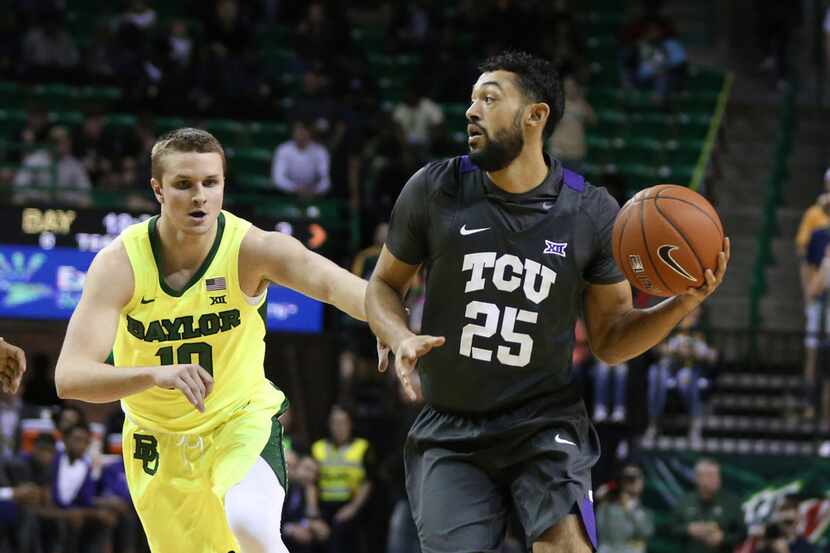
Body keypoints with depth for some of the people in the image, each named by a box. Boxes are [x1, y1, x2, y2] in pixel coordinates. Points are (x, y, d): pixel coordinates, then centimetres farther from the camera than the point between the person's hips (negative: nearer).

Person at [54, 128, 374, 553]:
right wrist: (157, 375, -48)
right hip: (159, 439, 2)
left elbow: (331, 282, -41)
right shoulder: (120, 263, -21)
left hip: (243, 421, -2)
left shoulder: (251, 248, -22)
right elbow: (69, 379, -30)